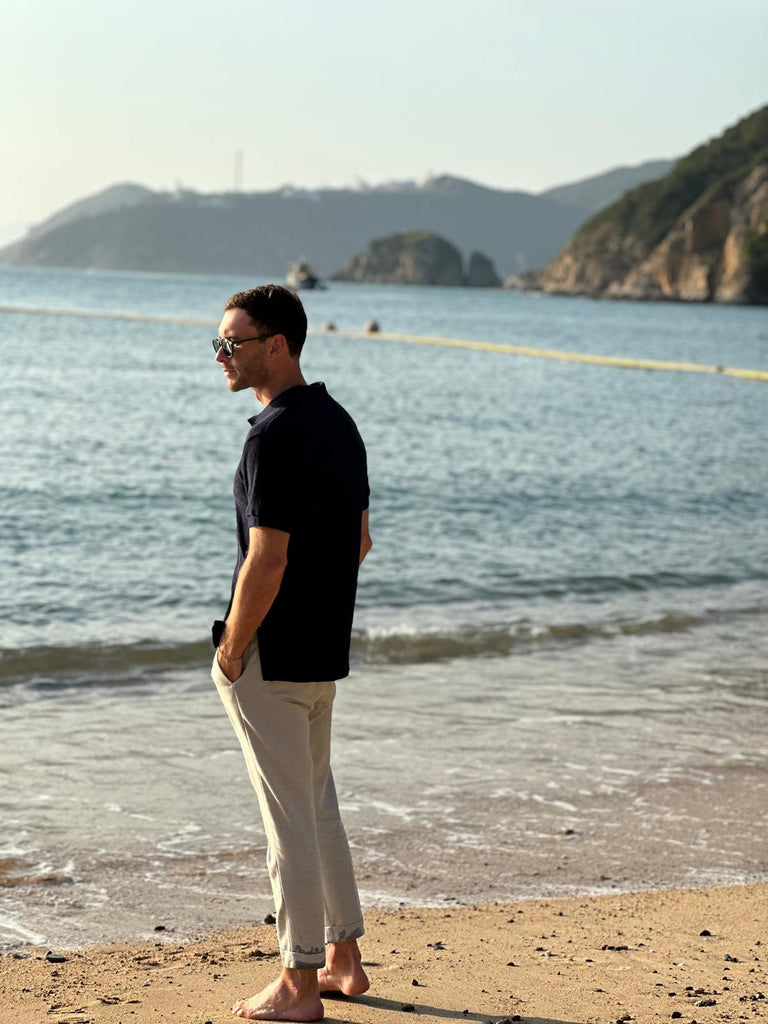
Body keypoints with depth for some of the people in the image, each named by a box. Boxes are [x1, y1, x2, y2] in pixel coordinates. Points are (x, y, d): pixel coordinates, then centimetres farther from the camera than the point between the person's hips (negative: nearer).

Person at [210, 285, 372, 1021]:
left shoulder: (275, 435, -20)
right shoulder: (338, 422, 8)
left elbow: (267, 561, -24)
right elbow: (359, 541, 16)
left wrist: (230, 653, -14)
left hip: (269, 658, -9)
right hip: (326, 652, 9)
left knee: (288, 816, -1)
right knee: (318, 801, 19)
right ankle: (342, 959, 27)